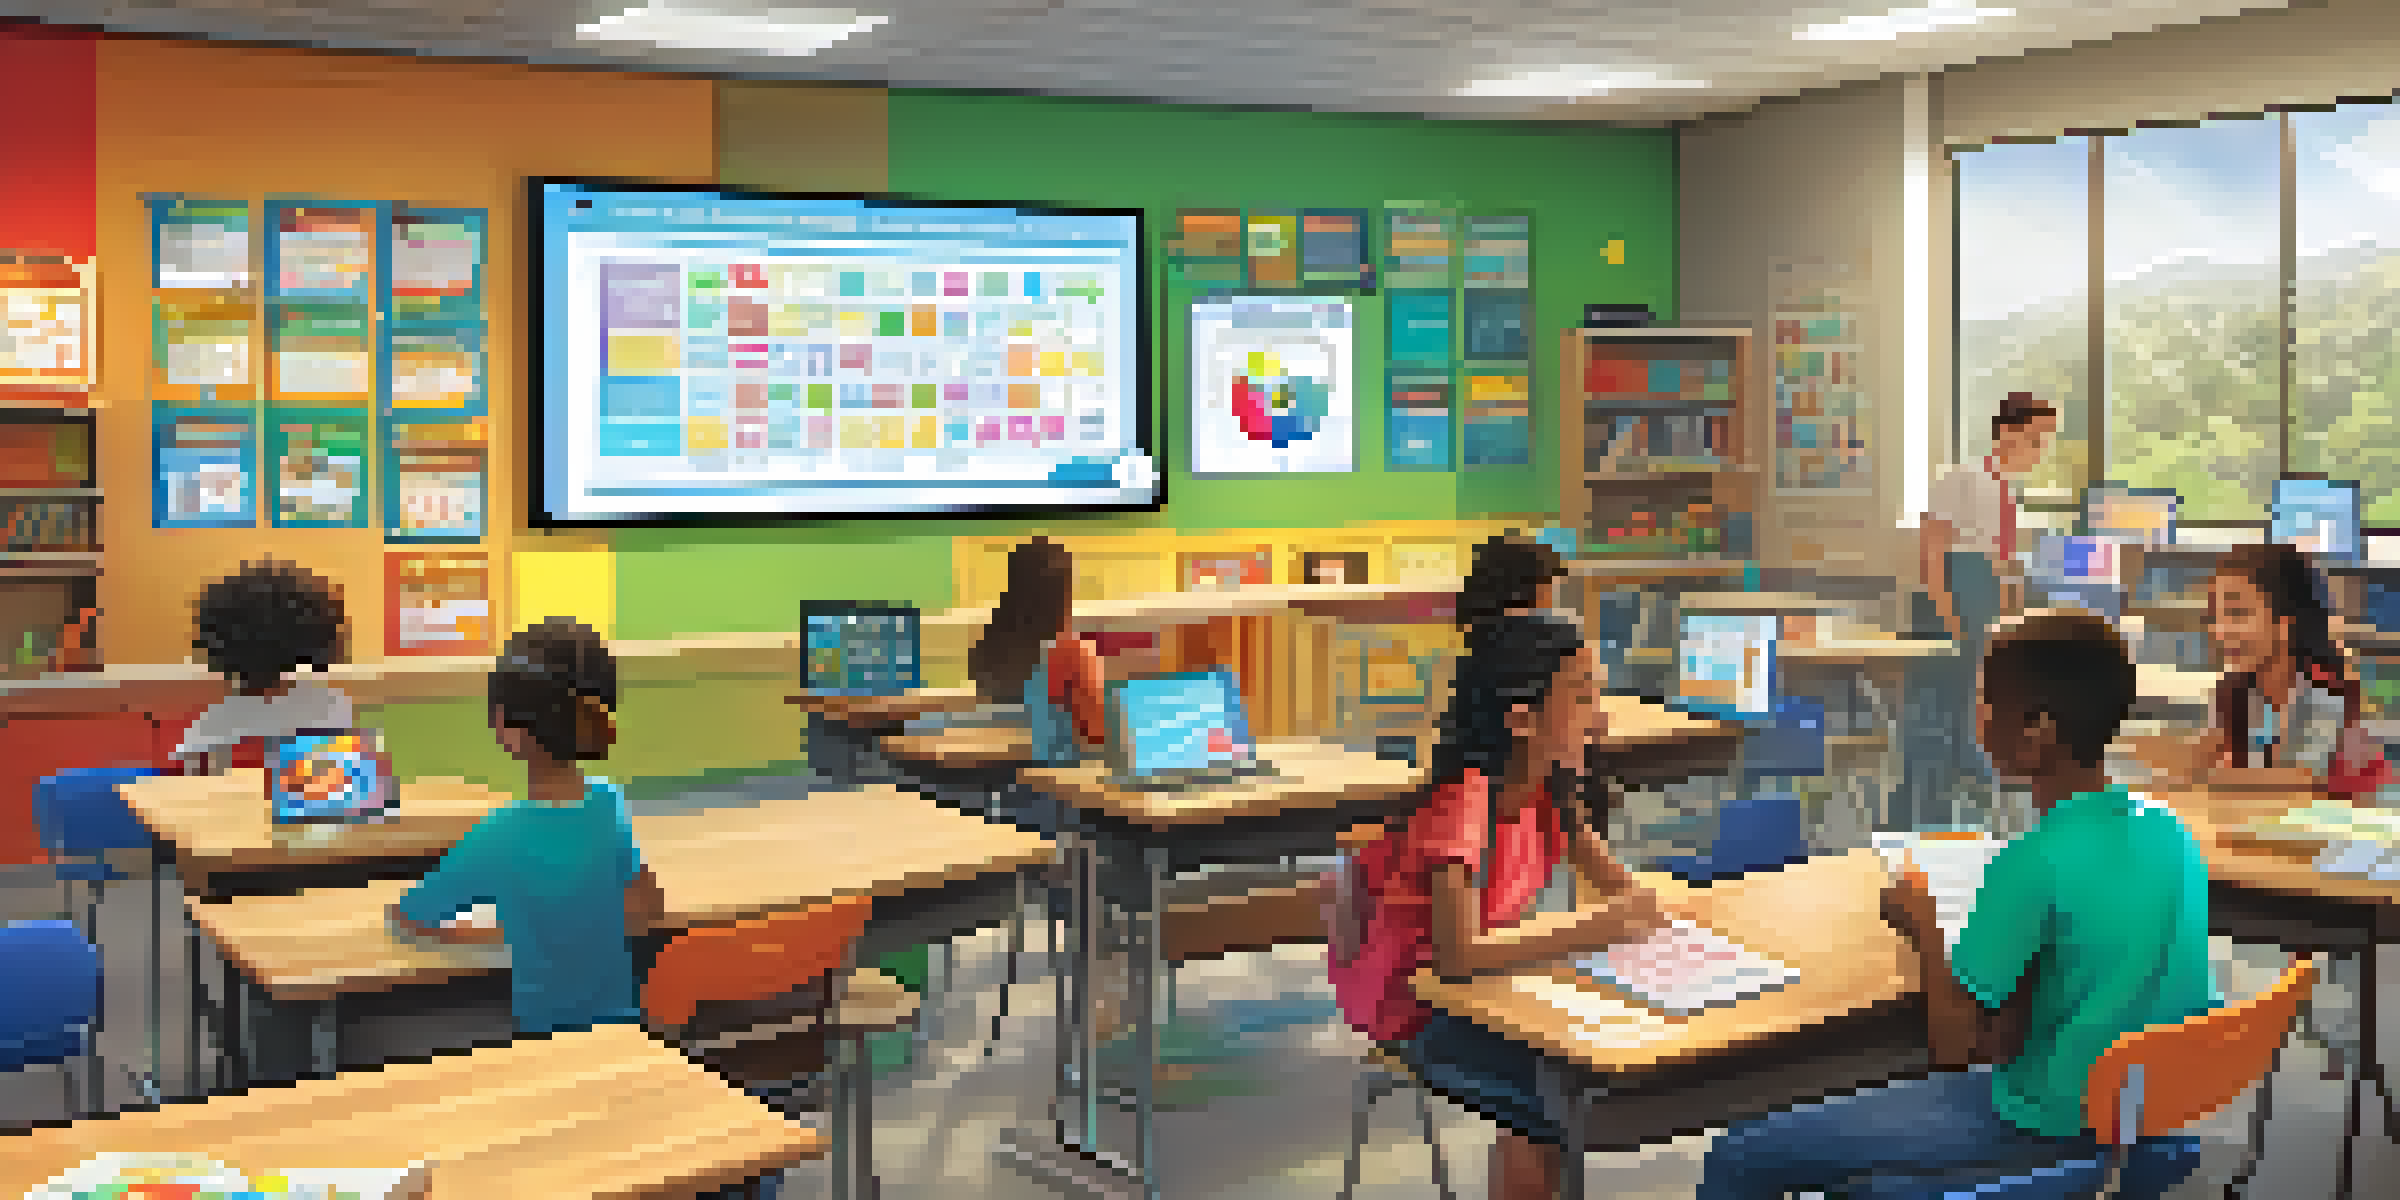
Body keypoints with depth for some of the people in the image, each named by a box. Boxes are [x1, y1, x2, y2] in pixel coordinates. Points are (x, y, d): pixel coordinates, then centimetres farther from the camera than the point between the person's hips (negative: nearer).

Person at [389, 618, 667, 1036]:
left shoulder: (497, 840, -25)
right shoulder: (612, 805, -12)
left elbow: (408, 917, -8)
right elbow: (649, 908, 2)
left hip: (547, 1031, -4)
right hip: (621, 1019, 4)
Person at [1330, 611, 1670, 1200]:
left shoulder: (1552, 786, -5)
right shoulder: (1465, 803, -30)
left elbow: (1617, 882, 3)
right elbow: (1459, 955, -38)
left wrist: (1631, 909, -21)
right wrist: (1587, 935, -35)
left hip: (1480, 972, 8)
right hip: (1405, 1001, -8)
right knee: (1549, 1114, -20)